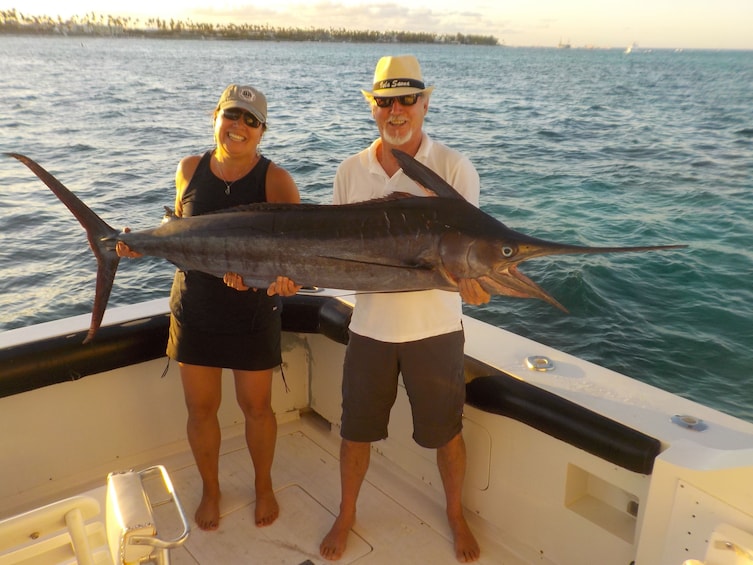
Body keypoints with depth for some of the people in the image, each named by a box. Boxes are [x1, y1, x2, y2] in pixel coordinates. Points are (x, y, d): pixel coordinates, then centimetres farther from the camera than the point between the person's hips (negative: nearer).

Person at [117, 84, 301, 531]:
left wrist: (287, 273, -45)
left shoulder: (275, 180, -11)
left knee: (257, 405, 12)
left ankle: (264, 486, 38)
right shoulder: (190, 170, 1)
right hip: (194, 311, 3)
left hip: (253, 314, -3)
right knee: (201, 408, 13)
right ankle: (211, 491, 38)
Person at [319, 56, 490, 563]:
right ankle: (346, 515, 41)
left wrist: (469, 277, -35)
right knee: (355, 430, 15)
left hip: (435, 327, -2)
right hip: (369, 326, 3)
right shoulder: (350, 171, 2)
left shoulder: (454, 168, -8)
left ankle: (456, 515, 41)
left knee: (446, 431, 13)